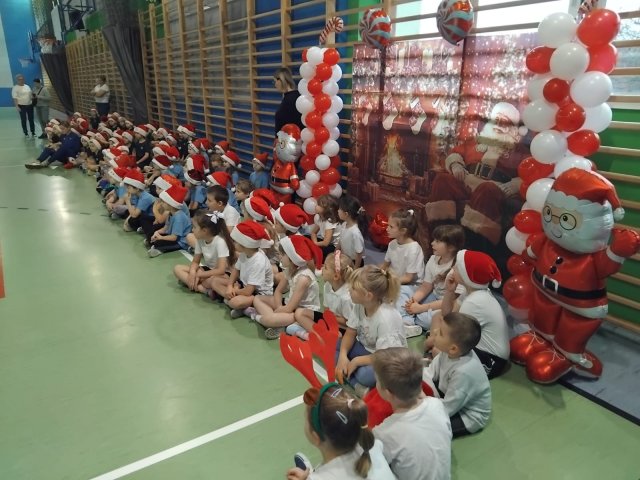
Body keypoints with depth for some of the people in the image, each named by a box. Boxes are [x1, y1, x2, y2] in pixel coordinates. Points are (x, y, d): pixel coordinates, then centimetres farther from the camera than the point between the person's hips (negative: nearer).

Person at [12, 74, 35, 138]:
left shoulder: (27, 86, 11)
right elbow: (15, 98, -12)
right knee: (23, 120, 3)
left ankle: (33, 133, 14)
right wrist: (17, 106, -20)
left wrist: (33, 102, 9)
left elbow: (31, 95, 17)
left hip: (30, 105, 5)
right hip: (22, 106, -5)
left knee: (31, 119, 7)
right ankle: (26, 133, 10)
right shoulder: (15, 88, -7)